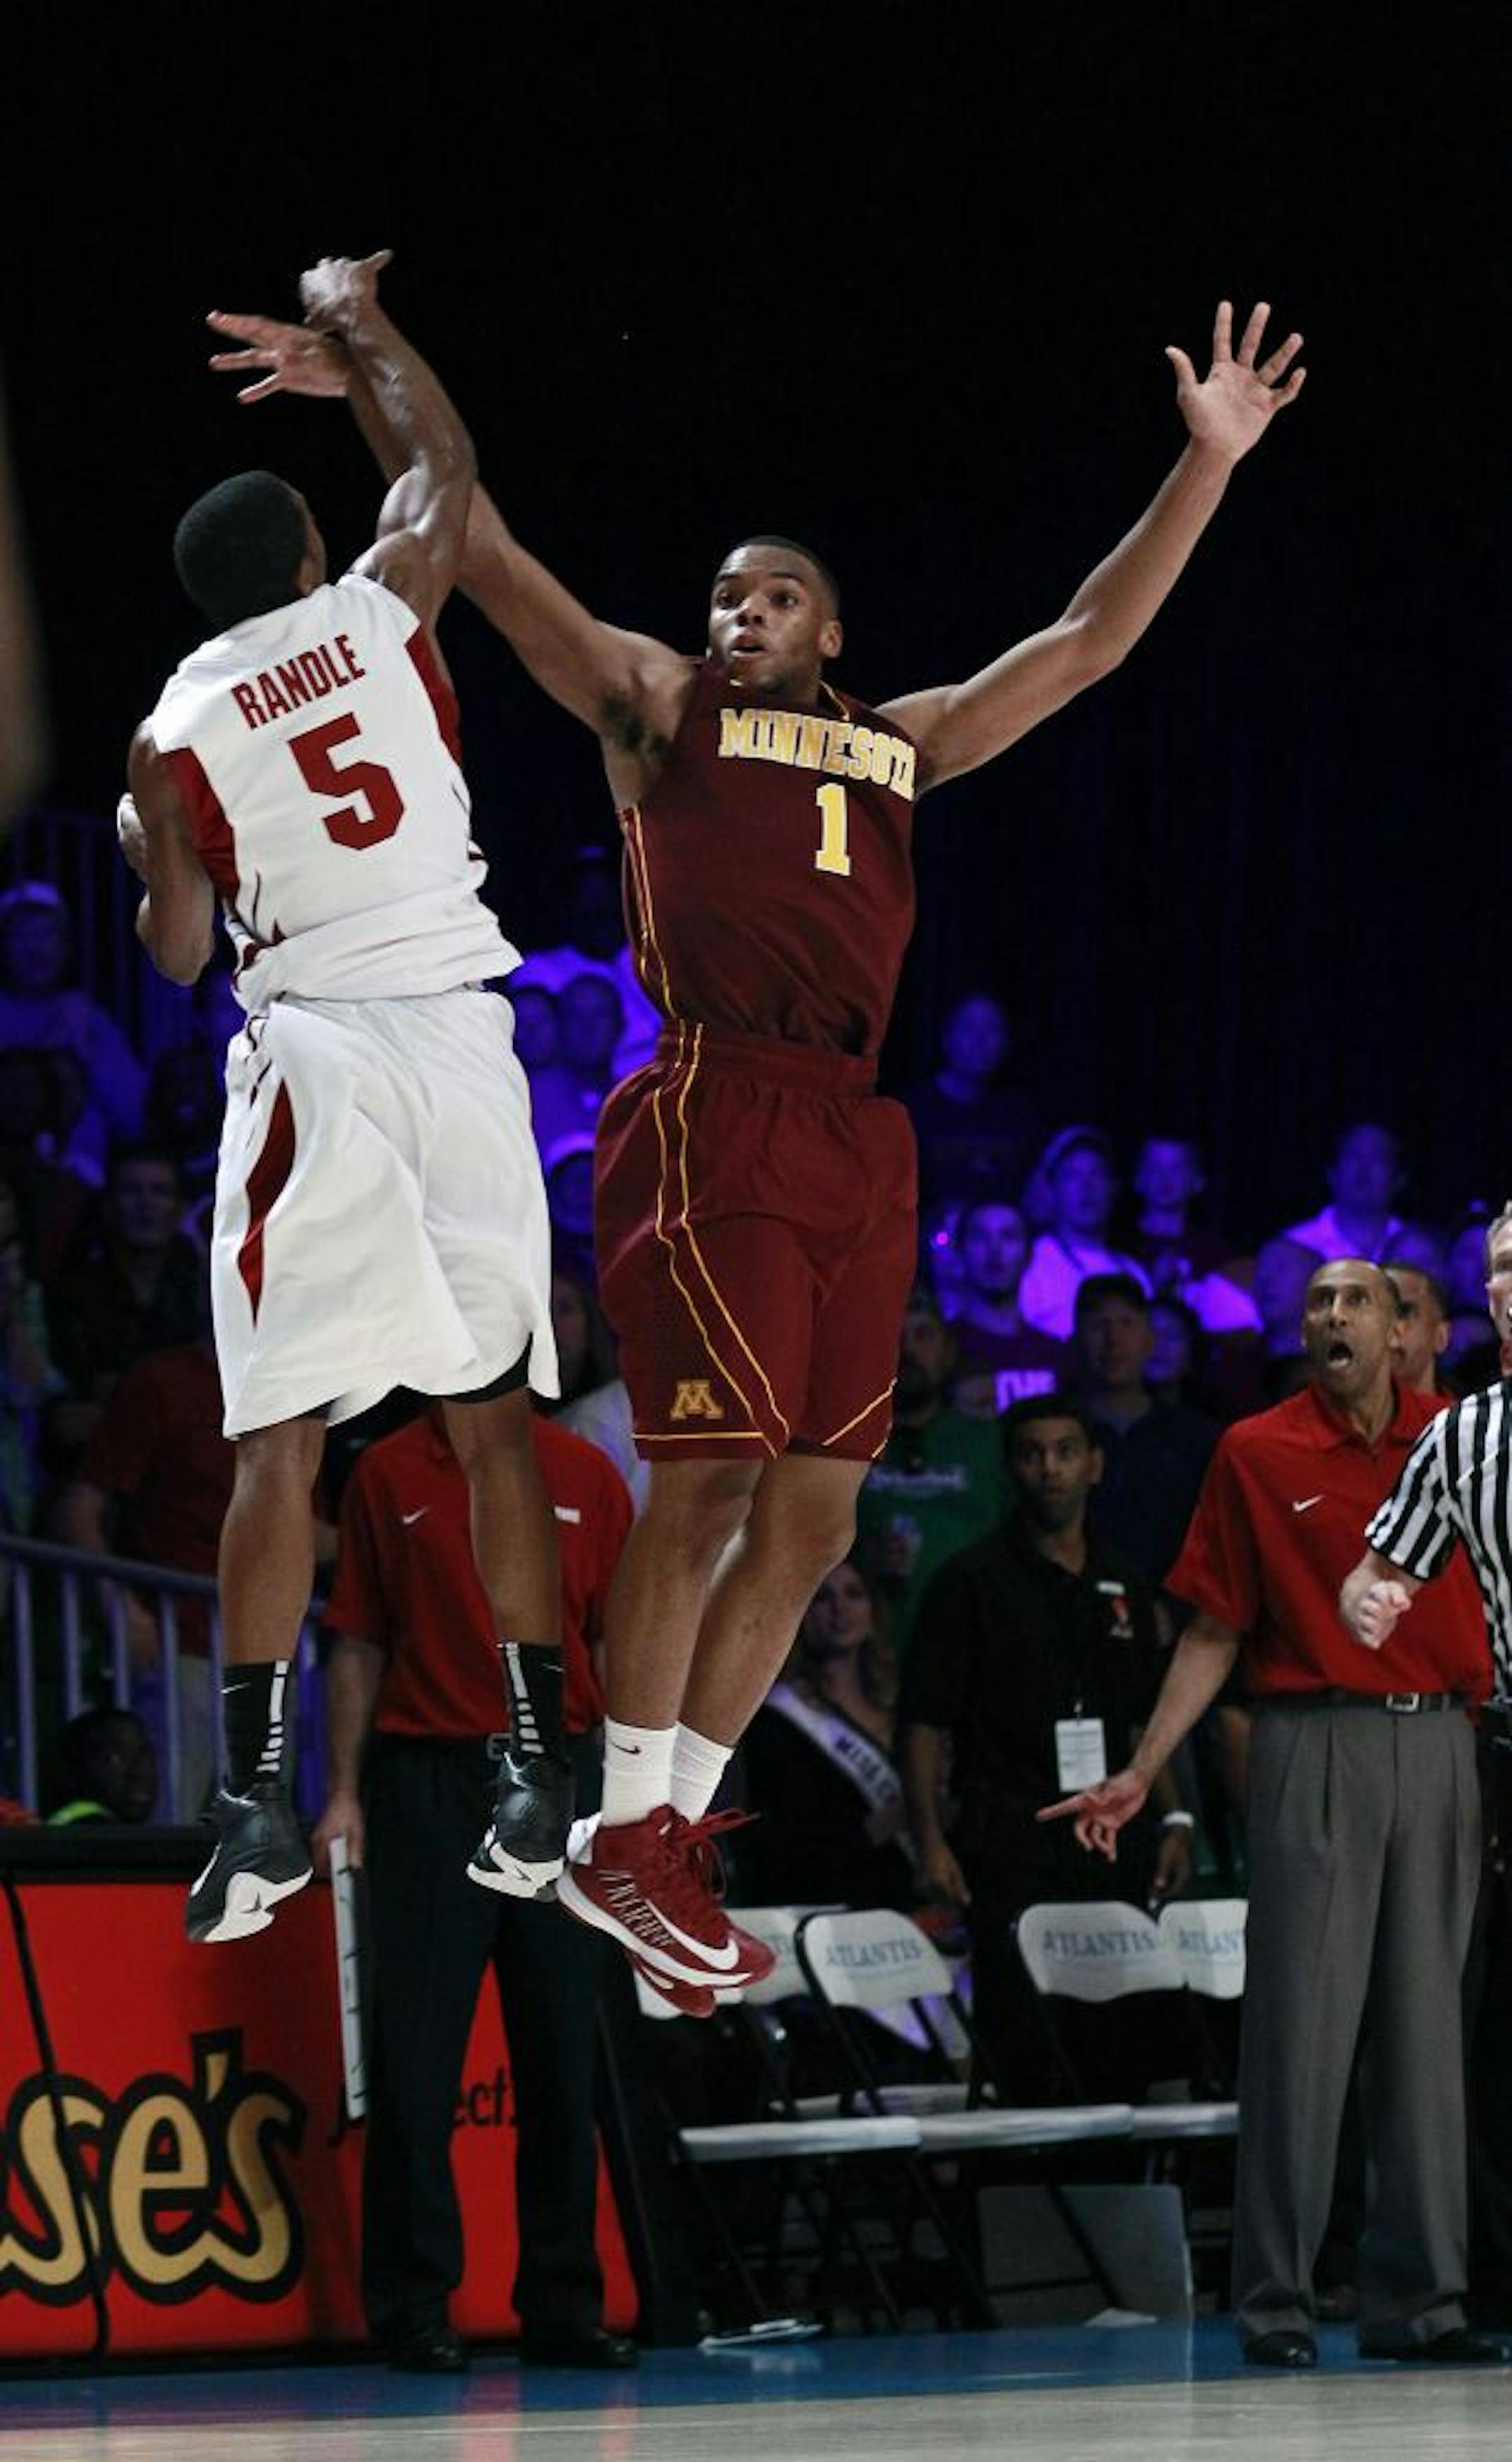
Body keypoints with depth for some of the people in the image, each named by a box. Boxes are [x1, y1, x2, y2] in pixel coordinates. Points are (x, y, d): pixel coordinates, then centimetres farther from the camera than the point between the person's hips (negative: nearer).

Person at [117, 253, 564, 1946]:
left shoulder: (173, 732, 4)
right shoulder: (379, 614, 7)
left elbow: (179, 952, 6)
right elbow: (446, 464, 25)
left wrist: (141, 855, 27)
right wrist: (359, 325, 37)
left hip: (315, 1055, -2)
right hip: (462, 1038, 2)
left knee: (282, 1437, -2)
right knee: (492, 1417, 9)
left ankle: (255, 1800, -10)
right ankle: (540, 1770, 7)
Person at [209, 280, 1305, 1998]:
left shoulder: (903, 741, 27)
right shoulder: (657, 706, 15)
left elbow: (1089, 640, 29)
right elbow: (490, 563, 8)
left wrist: (1209, 462, 25)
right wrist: (375, 393, -2)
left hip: (857, 1140, 6)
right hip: (715, 1115, -6)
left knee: (813, 1511, 3)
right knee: (708, 1478, -11)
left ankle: (674, 1830, 11)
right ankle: (625, 1840, -4)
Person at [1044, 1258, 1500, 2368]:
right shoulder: (1257, 1455, 4)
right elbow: (1214, 1634, 6)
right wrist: (1141, 1774, 1)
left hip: (1441, 1745, 3)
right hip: (1317, 1745, -3)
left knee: (1426, 2020, 4)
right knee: (1301, 2020, -6)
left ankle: (1418, 2297, 7)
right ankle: (1276, 2298, -2)